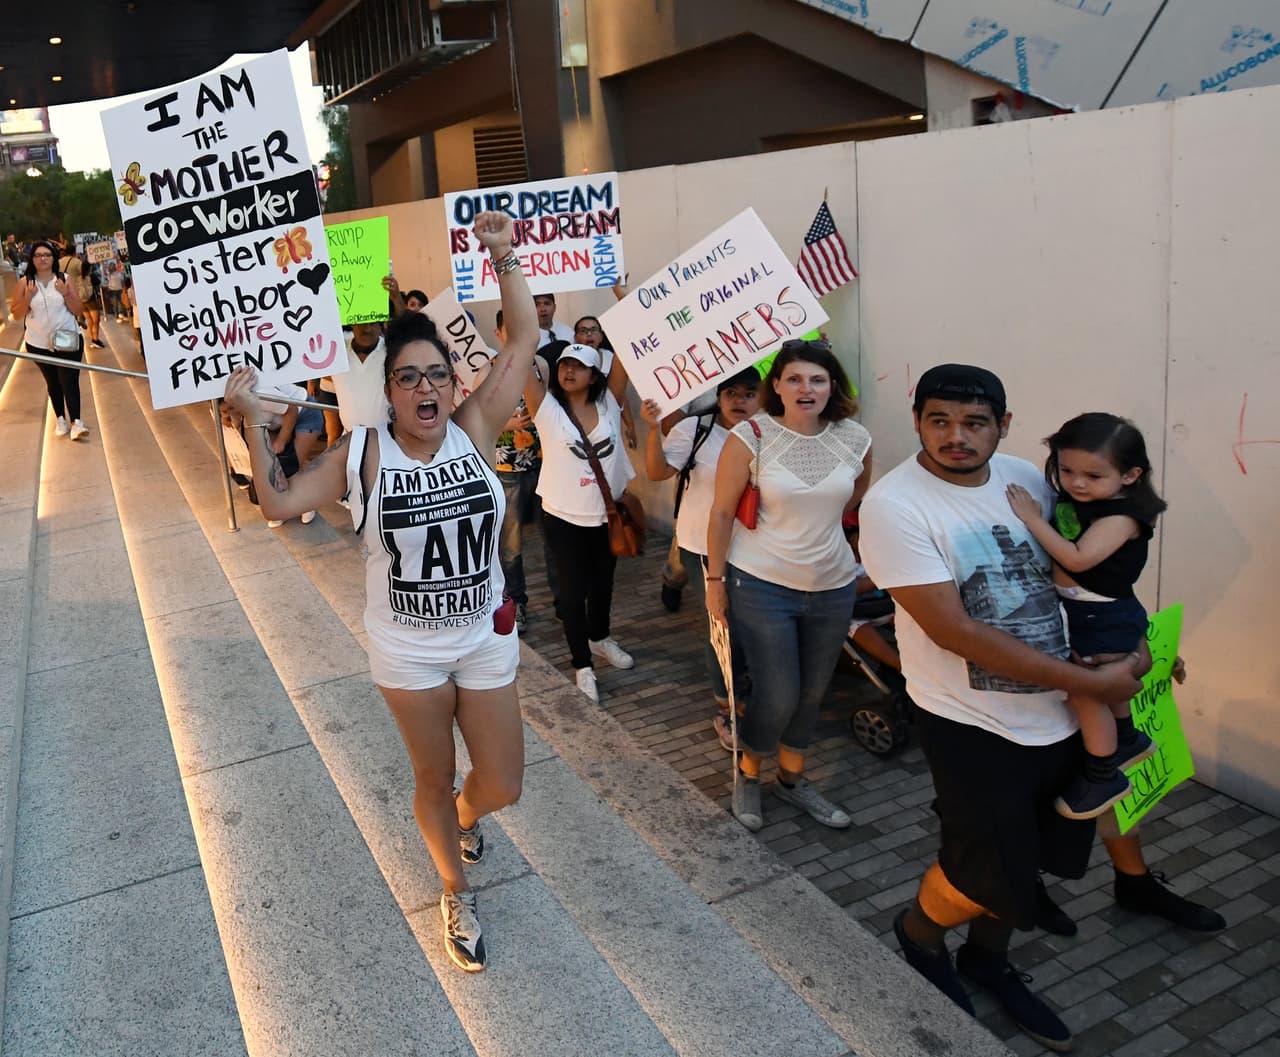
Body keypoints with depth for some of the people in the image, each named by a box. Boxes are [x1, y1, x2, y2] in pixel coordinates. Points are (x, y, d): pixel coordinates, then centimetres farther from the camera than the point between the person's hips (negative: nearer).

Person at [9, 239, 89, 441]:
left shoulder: (64, 280, -3)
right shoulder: (24, 283, -2)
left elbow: (79, 310, -2)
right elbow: (16, 314, -1)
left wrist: (66, 294, -17)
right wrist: (28, 297, -16)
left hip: (68, 340, -2)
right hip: (39, 344, 2)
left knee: (69, 381, -10)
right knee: (53, 383, 12)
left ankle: (76, 422, -14)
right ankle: (60, 419, 21)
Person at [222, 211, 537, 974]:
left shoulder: (476, 430, -10)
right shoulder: (363, 452, -12)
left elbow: (525, 340, -12)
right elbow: (279, 503, -10)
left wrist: (505, 258, -18)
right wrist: (254, 421, -19)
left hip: (486, 639, 2)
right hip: (407, 649, -1)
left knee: (502, 786, 10)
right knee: (434, 780, 16)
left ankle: (464, 816, 50)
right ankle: (458, 896, 42)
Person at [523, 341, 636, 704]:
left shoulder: (609, 404, -3)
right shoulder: (548, 409, -9)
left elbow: (623, 356, -12)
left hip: (607, 514, 3)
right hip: (563, 518, -3)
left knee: (603, 584, 22)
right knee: (573, 590, 8)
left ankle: (600, 639, 48)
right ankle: (583, 666, 22)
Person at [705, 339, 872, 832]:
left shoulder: (855, 440, -4)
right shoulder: (751, 436, -13)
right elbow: (722, 513, -8)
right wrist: (715, 580, -5)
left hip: (832, 587, 4)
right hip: (761, 586, -4)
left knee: (812, 693, 16)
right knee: (778, 696, -2)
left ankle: (792, 778, 39)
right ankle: (748, 775, 27)